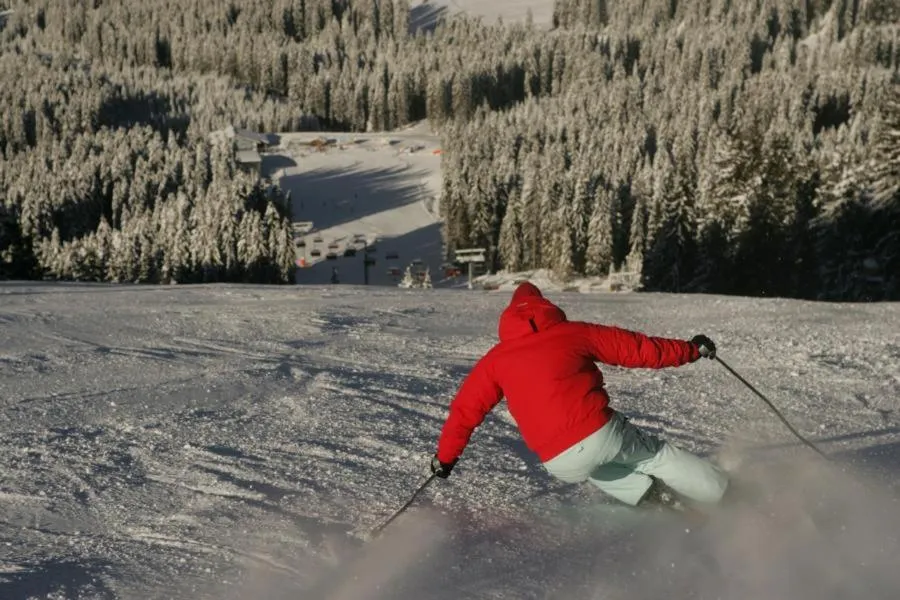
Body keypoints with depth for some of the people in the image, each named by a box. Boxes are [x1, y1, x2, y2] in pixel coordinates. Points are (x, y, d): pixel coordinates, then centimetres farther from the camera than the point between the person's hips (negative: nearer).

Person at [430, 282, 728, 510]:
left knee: (598, 468, 35)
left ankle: (657, 501, 21)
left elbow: (465, 410, 13)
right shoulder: (574, 332, 10)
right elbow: (638, 348, 14)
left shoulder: (496, 360, 13)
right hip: (601, 433, -1)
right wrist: (691, 349, 25)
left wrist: (445, 457, 26)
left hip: (561, 464, 1)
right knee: (656, 455, 24)